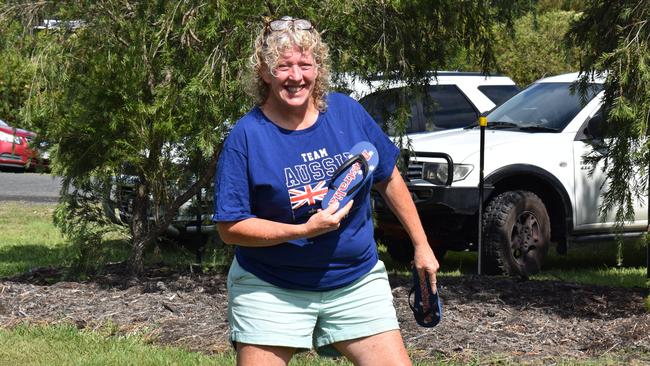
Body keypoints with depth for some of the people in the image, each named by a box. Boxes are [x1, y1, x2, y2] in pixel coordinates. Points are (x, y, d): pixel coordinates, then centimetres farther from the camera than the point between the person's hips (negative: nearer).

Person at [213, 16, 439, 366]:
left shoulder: (348, 113, -3)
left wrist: (421, 246, 13)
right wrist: (305, 230, -23)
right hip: (271, 290, -3)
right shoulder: (246, 136, -13)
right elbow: (230, 228, -13)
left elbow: (389, 179, 11)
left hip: (356, 282, 3)